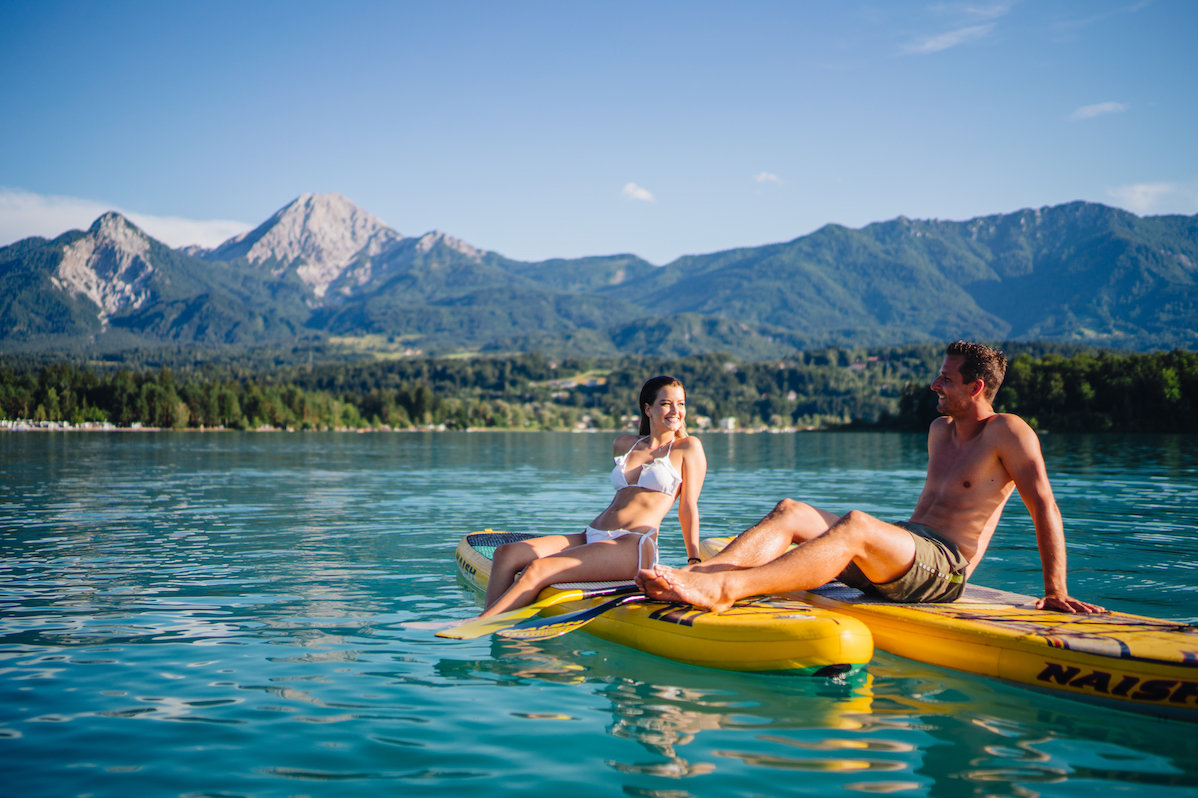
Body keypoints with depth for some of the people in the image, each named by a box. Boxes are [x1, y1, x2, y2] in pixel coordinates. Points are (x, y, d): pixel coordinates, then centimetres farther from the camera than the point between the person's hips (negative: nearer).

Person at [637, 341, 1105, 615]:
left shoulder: (1006, 432, -2)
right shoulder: (940, 430, 23)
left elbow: (1045, 507, -8)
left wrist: (1056, 594, -14)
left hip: (943, 568, -8)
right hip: (905, 550, 8)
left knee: (855, 526, -38)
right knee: (791, 513, -13)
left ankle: (724, 589, -54)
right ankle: (695, 576, -34)